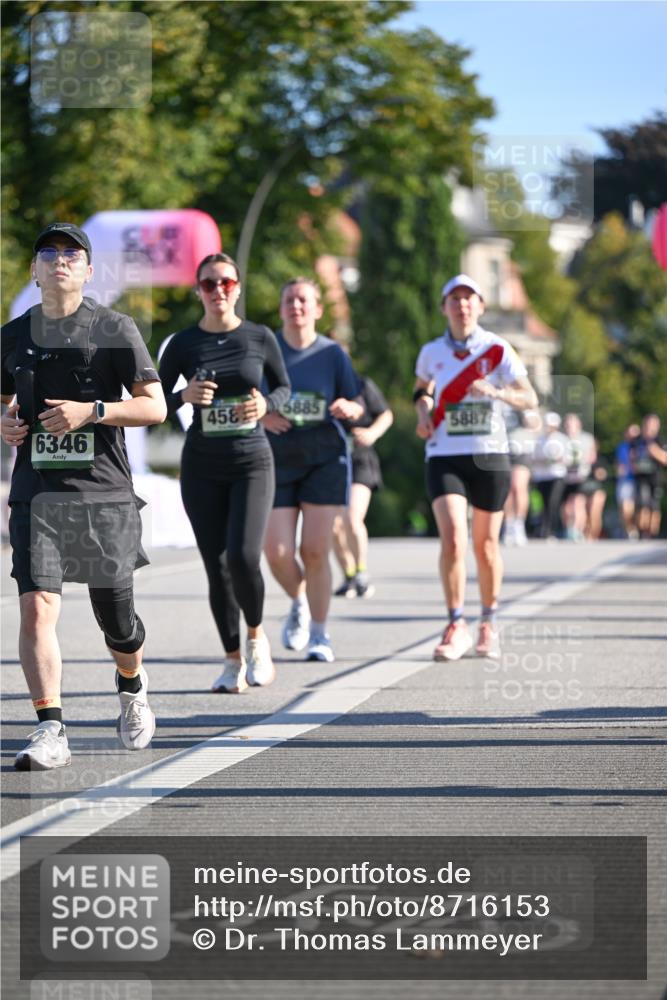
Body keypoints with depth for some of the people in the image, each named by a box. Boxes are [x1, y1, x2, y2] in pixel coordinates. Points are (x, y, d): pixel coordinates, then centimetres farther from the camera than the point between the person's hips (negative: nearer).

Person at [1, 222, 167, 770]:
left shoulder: (115, 329, 1)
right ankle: (50, 730, -16)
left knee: (116, 618, 9)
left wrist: (91, 411, -15)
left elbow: (155, 406, -2)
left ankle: (132, 685, 42)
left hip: (104, 493, -1)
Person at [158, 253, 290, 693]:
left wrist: (266, 404, -9)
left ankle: (256, 635, 10)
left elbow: (284, 387, 13)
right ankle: (233, 660, 17)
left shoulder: (260, 338, 0)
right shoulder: (183, 343, 0)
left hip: (252, 463, -1)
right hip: (202, 467, 1)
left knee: (243, 557, -18)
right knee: (217, 568, 2)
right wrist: (184, 396, -16)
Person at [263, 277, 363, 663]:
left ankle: (319, 634, 10)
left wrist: (347, 408, -19)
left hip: (325, 459, -1)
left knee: (316, 551, -5)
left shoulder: (333, 354, 2)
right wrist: (260, 414, -14)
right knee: (278, 554, -7)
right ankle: (300, 604, 26)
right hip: (276, 461, 1)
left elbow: (358, 407, 4)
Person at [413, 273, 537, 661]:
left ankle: (490, 622, 26)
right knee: (453, 540, -16)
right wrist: (423, 410, 6)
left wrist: (496, 392, -24)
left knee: (486, 545, 7)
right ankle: (457, 627, -8)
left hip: (490, 455, 0)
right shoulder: (432, 352, 5)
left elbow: (530, 399, -7)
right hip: (445, 457, 0)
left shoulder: (496, 349, -2)